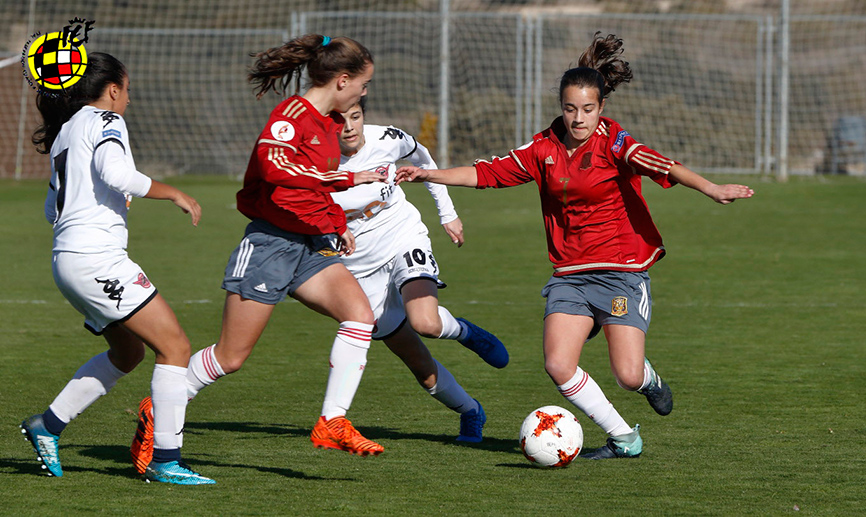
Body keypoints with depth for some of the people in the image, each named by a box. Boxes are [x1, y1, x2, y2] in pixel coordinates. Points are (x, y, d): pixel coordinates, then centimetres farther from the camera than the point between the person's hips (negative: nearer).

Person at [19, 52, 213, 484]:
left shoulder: (66, 132, 22)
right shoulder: (105, 121, -5)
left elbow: (52, 209, 28)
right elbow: (115, 172, -24)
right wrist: (173, 194, -12)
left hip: (67, 259, 10)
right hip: (95, 258, -10)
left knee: (128, 352, 24)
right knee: (175, 346, -8)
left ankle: (48, 425, 24)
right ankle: (165, 460, -10)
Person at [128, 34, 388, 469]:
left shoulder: (331, 123, 14)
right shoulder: (292, 115, -15)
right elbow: (274, 165, -35)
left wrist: (336, 225, 19)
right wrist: (347, 179, -32)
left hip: (310, 245, 8)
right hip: (269, 243, -8)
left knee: (359, 313, -16)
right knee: (230, 357, -2)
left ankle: (332, 424, -15)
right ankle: (158, 413, 19)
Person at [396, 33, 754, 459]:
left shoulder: (612, 142, -10)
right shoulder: (545, 149, 4)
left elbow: (659, 166, -27)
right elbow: (488, 172, 12)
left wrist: (710, 188, -42)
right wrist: (429, 175, 8)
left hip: (622, 271, -4)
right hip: (570, 275, 4)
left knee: (628, 376, -12)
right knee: (558, 365, -13)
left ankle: (651, 382, 28)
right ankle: (623, 438, 7)